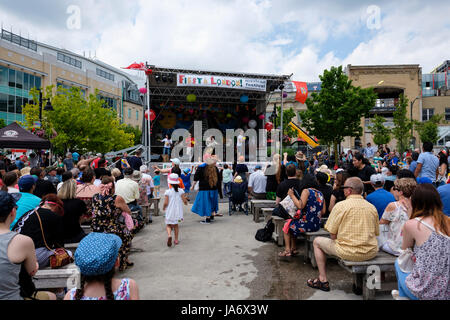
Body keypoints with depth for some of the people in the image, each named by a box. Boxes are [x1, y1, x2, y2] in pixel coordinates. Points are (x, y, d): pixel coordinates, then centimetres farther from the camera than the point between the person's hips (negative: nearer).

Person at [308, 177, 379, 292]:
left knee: (317, 241, 16)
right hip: (371, 253, 6)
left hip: (348, 252, -5)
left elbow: (332, 235, -9)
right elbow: (376, 233, 13)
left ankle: (323, 280, 19)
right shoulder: (372, 207, 5)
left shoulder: (341, 205, -10)